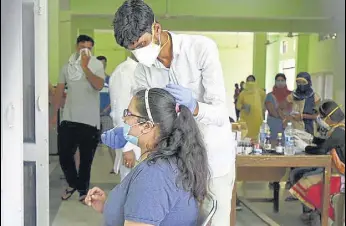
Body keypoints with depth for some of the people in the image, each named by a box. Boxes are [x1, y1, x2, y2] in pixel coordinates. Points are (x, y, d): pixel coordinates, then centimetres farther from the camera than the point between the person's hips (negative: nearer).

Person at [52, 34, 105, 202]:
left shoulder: (97, 65, -3)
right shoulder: (67, 66, 6)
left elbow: (99, 86, -20)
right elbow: (59, 90, 9)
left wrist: (85, 67, -23)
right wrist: (54, 113, 7)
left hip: (89, 120, -2)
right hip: (68, 119, 3)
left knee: (86, 159, 8)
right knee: (64, 155, 6)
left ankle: (83, 189, 25)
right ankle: (73, 184, 30)